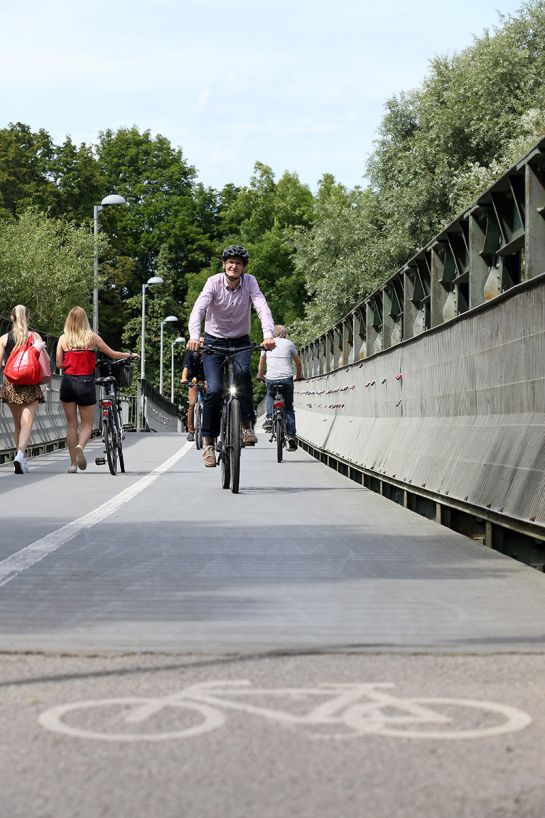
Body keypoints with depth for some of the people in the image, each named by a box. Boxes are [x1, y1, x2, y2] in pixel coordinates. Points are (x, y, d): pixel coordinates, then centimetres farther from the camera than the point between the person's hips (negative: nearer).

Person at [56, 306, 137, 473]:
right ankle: (80, 446, -24)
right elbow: (113, 354, 5)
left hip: (68, 382, 1)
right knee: (87, 424, 7)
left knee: (71, 424, 10)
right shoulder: (92, 337, -2)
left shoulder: (63, 338, 1)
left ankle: (73, 463, 7)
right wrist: (130, 355, 22)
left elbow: (59, 364, 0)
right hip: (86, 382, -1)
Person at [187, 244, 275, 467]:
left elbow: (263, 309, -25)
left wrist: (268, 335, -44)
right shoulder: (214, 282, -15)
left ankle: (247, 424, -16)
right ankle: (209, 441, -4)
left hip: (240, 342, 1)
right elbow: (198, 309, -28)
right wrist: (194, 336, -46)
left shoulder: (249, 282, -12)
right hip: (214, 341, 0)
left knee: (242, 372, -31)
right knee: (214, 389, -16)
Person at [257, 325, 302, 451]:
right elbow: (298, 362, 18)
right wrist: (298, 376, 33)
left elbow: (261, 363, 19)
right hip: (286, 379, -1)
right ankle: (291, 435, -3)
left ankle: (269, 418, 7)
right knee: (289, 408, 9)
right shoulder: (289, 344, 10)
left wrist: (260, 376, 35)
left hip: (271, 379, 1)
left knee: (270, 396, 31)